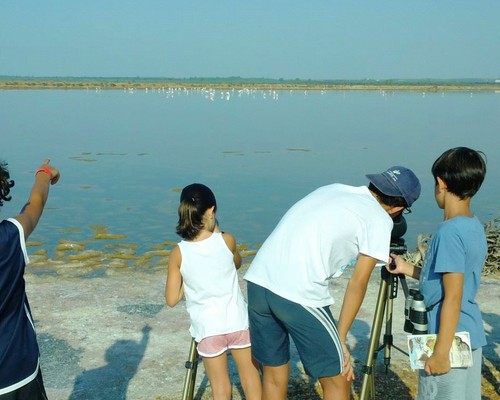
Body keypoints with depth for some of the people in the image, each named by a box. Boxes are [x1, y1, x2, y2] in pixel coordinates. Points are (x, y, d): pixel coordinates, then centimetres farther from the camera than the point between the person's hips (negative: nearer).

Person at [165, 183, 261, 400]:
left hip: (208, 328, 0)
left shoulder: (179, 253, -8)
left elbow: (171, 299, -3)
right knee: (251, 382, 16)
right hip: (237, 322, 0)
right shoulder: (226, 240, -8)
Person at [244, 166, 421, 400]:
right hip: (300, 295, -7)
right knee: (337, 380, 11)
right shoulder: (380, 220, 4)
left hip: (257, 279, 7)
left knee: (274, 377, 20)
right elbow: (358, 283, 3)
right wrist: (341, 339, 9)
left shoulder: (334, 188, 22)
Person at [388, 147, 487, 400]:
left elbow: (453, 297, -22)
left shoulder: (449, 232, -20)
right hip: (472, 337, 9)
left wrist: (441, 352, -19)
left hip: (449, 339, -9)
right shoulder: (475, 227, 7)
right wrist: (407, 269, 18)